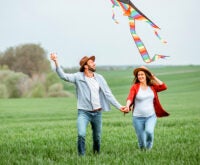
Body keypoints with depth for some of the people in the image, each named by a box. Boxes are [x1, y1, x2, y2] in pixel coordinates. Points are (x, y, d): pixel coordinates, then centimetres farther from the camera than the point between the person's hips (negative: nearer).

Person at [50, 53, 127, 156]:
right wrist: (56, 62, -26)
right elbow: (63, 75, -13)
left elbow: (108, 94, 7)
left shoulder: (99, 78, 6)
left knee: (97, 137, 12)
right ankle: (81, 156, -11)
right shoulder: (78, 77, -3)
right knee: (81, 134, -22)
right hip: (84, 112, -3)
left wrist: (119, 106, 2)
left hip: (97, 113, 4)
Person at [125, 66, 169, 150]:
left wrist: (154, 77, -1)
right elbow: (130, 97, -18)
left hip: (151, 116, 1)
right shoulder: (135, 87, -4)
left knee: (149, 131, -27)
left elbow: (163, 87, -7)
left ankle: (149, 148, -1)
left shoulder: (152, 87, 6)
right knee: (141, 141, 2)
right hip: (138, 117, -1)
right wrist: (127, 105, -39)